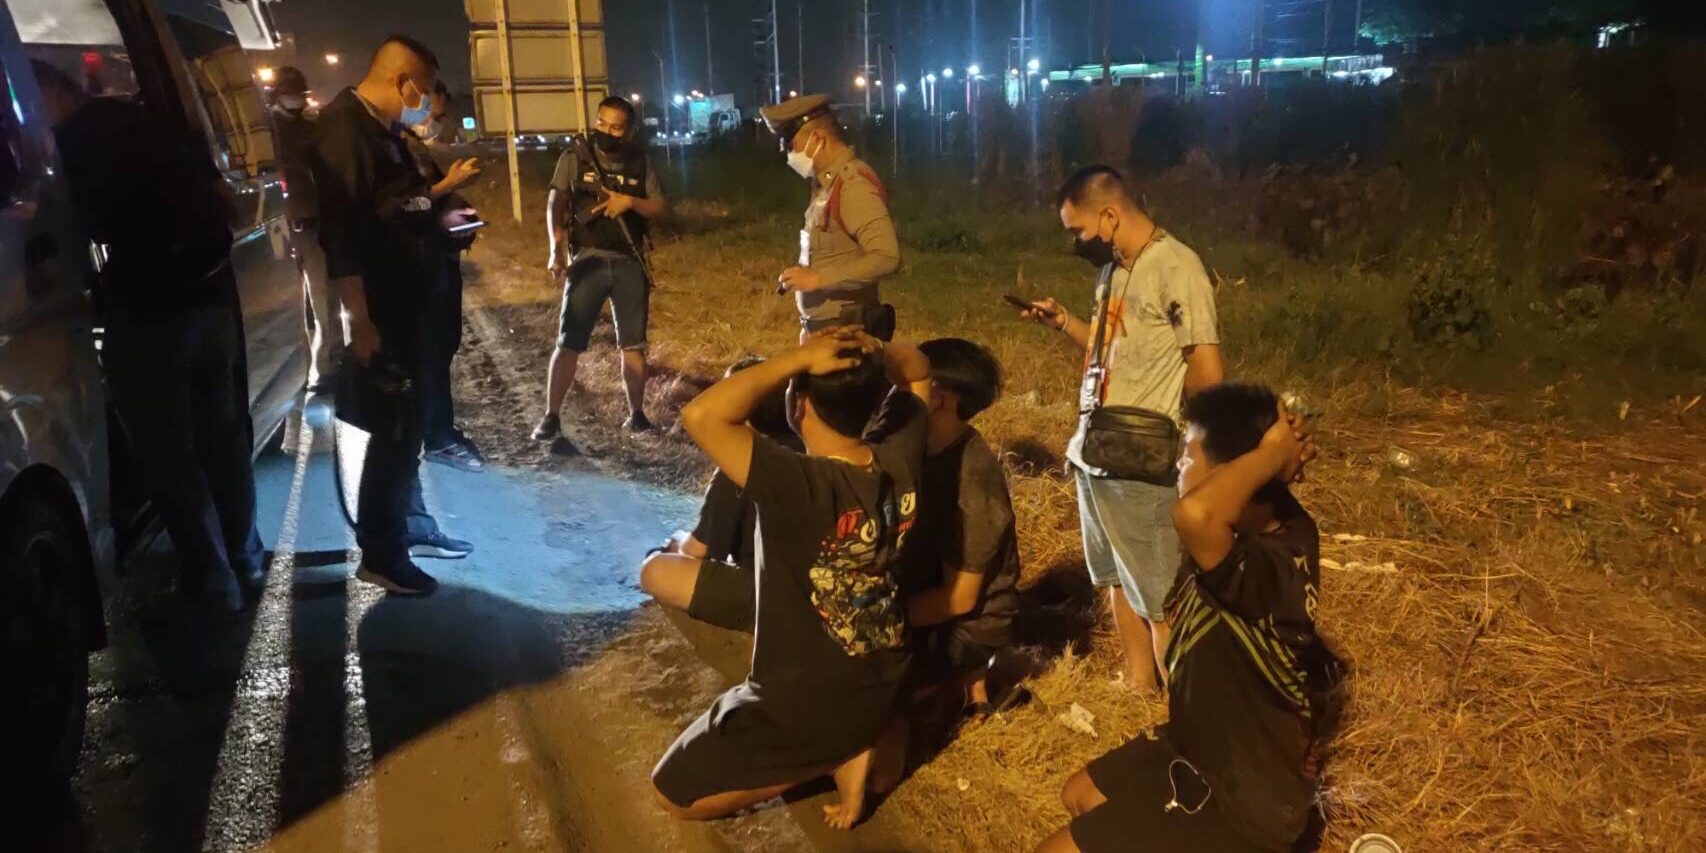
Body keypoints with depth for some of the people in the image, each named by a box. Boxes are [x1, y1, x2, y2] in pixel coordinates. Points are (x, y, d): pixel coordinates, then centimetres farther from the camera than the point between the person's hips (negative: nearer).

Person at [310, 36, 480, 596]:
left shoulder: (381, 130, 14)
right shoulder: (345, 128, -17)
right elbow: (339, 231, -24)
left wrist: (446, 186, 22)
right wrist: (359, 319, -26)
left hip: (401, 304, 10)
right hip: (378, 312, -10)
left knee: (405, 428, 18)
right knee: (393, 433, -3)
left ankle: (406, 525, 32)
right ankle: (380, 557, 8)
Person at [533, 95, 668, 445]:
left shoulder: (640, 162, 7)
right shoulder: (575, 157, 0)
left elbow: (661, 208, 6)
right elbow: (555, 203, -10)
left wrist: (630, 201, -14)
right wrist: (556, 248, -26)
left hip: (630, 263, 2)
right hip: (588, 260, -2)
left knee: (633, 344, 8)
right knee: (568, 342, -5)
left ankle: (637, 413, 19)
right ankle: (551, 417, 0)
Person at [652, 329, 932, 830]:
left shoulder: (800, 485, -32)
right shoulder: (900, 462, -13)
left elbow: (700, 416, -37)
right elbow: (917, 371, 5)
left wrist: (799, 359, -30)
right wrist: (873, 353, -16)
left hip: (802, 706, -7)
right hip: (884, 690, 7)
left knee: (673, 795, 12)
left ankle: (835, 757, 3)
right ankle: (847, 748, 14)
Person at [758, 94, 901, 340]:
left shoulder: (854, 185, -18)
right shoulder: (829, 182, 12)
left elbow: (886, 257, -29)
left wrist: (817, 278, -26)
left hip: (844, 330, -9)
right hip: (824, 326, 9)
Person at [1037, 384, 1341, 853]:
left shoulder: (1265, 571, -37)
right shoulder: (1287, 527, -11)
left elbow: (1194, 513, -57)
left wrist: (1270, 453, -40)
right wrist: (1282, 459, -15)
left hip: (1244, 798, -8)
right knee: (1081, 795, 21)